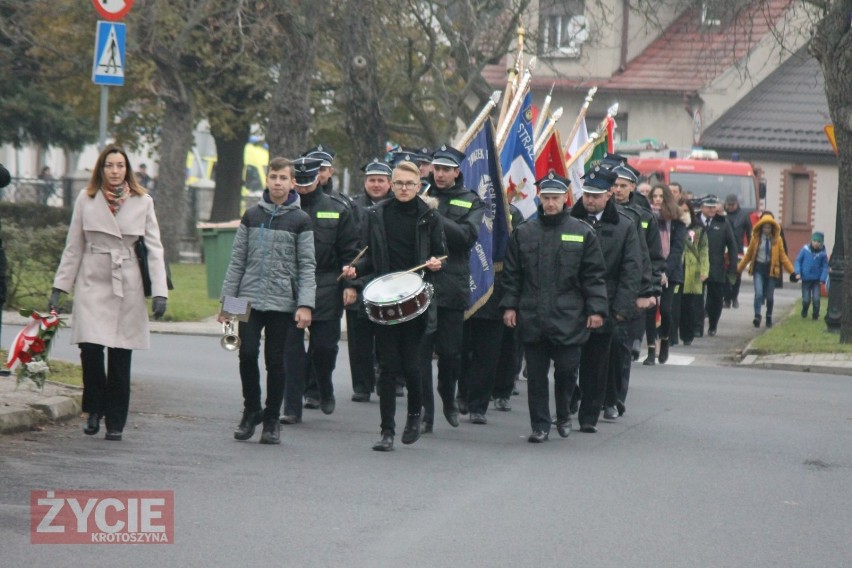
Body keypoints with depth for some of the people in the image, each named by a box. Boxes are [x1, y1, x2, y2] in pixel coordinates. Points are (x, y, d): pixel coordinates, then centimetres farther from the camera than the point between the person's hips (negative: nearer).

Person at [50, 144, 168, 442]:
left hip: (127, 286, 0)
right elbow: (73, 247, 10)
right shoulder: (86, 199, 5)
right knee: (90, 347, -13)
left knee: (120, 356, 0)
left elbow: (154, 248, 3)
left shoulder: (142, 202, 5)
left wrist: (159, 292, -6)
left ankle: (115, 421, 11)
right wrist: (59, 287, 5)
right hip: (92, 284, 0)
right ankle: (95, 409, 8)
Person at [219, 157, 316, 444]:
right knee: (247, 354, -9)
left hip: (282, 302, -1)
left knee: (277, 361, 1)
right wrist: (227, 299, 5)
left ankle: (272, 420, 12)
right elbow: (237, 261, 11)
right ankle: (251, 411, 9)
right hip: (250, 299, 1)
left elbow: (307, 266, 0)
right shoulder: (252, 215, 10)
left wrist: (305, 305, -10)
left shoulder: (300, 220, 3)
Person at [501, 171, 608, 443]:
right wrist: (509, 305, 4)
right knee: (536, 373, 2)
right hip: (532, 317, 1)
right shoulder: (524, 232, 9)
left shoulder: (582, 232, 3)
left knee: (566, 369, 0)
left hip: (568, 318, -1)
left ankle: (563, 415, 25)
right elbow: (512, 274, 12)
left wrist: (596, 309, -4)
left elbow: (595, 275, 3)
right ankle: (540, 425, 10)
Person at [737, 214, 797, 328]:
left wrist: (792, 271, -3)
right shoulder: (756, 238, -1)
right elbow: (748, 254, 7)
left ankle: (769, 317, 26)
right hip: (759, 268, 0)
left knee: (769, 296, 9)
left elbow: (783, 256, 2)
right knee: (758, 293, -17)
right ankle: (757, 316, -18)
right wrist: (739, 268, 9)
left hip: (771, 269, 0)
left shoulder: (777, 239, -2)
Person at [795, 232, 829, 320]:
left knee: (816, 299, -5)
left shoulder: (822, 254, -6)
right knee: (806, 299, 3)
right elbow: (798, 261, 0)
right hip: (806, 279, 0)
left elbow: (825, 267, -1)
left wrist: (822, 279, -10)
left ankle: (816, 315, 17)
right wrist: (798, 272, -11)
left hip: (816, 280, 0)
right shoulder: (805, 250, -7)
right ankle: (804, 312, 32)